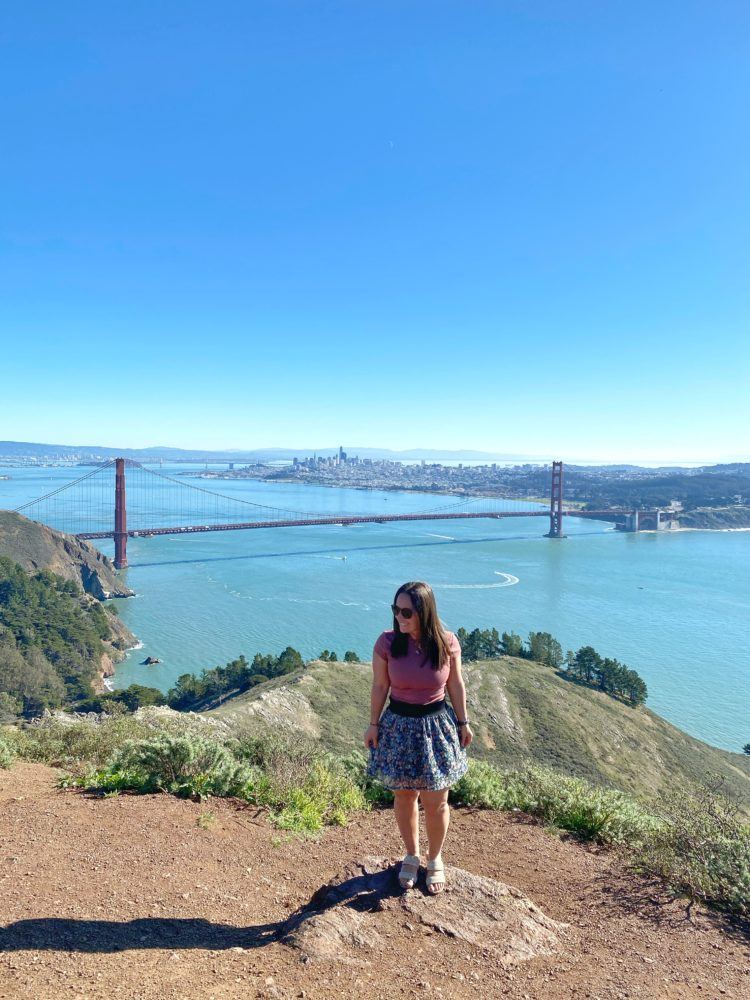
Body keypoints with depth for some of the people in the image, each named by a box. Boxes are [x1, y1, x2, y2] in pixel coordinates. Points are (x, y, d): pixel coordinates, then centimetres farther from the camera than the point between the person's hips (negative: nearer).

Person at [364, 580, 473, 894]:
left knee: (436, 803, 11)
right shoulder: (387, 642, -16)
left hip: (436, 725, 0)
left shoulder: (447, 642, -15)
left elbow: (456, 684, -1)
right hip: (399, 726, 0)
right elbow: (379, 686, -4)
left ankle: (435, 859, 38)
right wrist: (373, 724, 1)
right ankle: (411, 855, 42)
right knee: (404, 797, 16)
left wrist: (463, 722, 6)